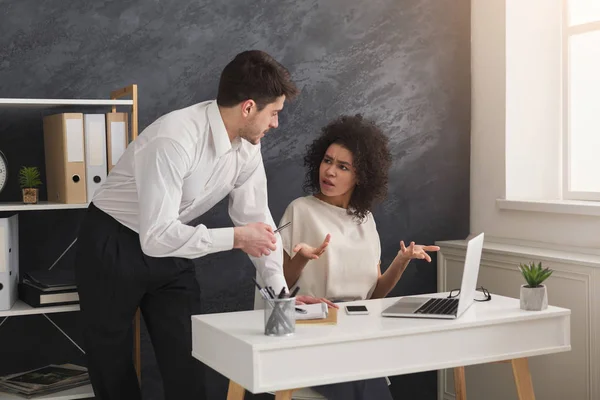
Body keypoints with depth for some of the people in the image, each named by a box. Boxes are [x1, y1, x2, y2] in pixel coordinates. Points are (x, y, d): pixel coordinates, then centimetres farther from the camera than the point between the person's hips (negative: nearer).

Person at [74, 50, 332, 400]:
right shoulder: (175, 140, -34)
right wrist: (236, 238, -30)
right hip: (113, 249, -6)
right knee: (113, 368, 8)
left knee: (187, 365, 5)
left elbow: (257, 219, -2)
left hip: (170, 250, 6)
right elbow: (156, 236, -35)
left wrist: (281, 288, -9)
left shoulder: (248, 147, -10)